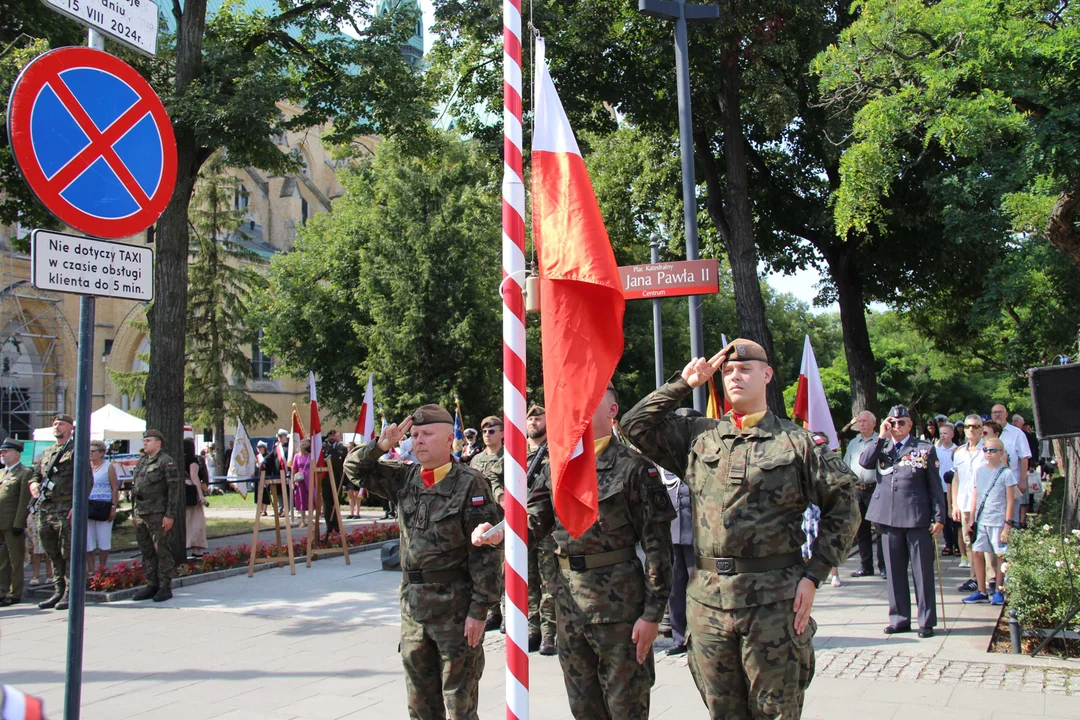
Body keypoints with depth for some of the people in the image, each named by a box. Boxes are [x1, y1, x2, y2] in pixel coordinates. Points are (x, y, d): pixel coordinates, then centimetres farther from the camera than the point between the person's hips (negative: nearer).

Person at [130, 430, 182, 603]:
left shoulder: (167, 462, -7)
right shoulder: (141, 462, 17)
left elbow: (174, 489, -12)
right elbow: (136, 488, 22)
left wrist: (170, 515, -17)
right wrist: (134, 513, 18)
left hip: (159, 514, -8)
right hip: (141, 514, 8)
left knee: (162, 551, -3)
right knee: (147, 552, 11)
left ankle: (165, 587, 2)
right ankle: (152, 585, 19)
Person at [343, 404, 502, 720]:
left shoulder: (470, 484, -12)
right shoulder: (406, 477, 6)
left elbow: (486, 551, -14)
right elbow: (355, 470, 16)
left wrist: (479, 609, -17)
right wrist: (379, 446, -4)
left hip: (455, 605, -6)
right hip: (412, 602, 6)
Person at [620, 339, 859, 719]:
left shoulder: (798, 441, 1)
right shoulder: (697, 436, 10)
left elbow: (843, 505, 2)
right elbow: (635, 425, 11)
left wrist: (813, 574, -5)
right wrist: (683, 383, 8)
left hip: (773, 599, -3)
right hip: (707, 598, 3)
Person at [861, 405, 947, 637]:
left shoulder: (925, 449, 3)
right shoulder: (882, 448, 11)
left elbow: (935, 486, 2)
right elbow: (864, 462, -8)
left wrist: (939, 517, -3)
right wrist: (882, 437, -7)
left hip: (917, 518, -3)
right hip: (888, 517, 3)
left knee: (923, 571, 2)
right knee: (894, 571, 10)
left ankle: (926, 621, 10)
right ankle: (899, 618, 19)